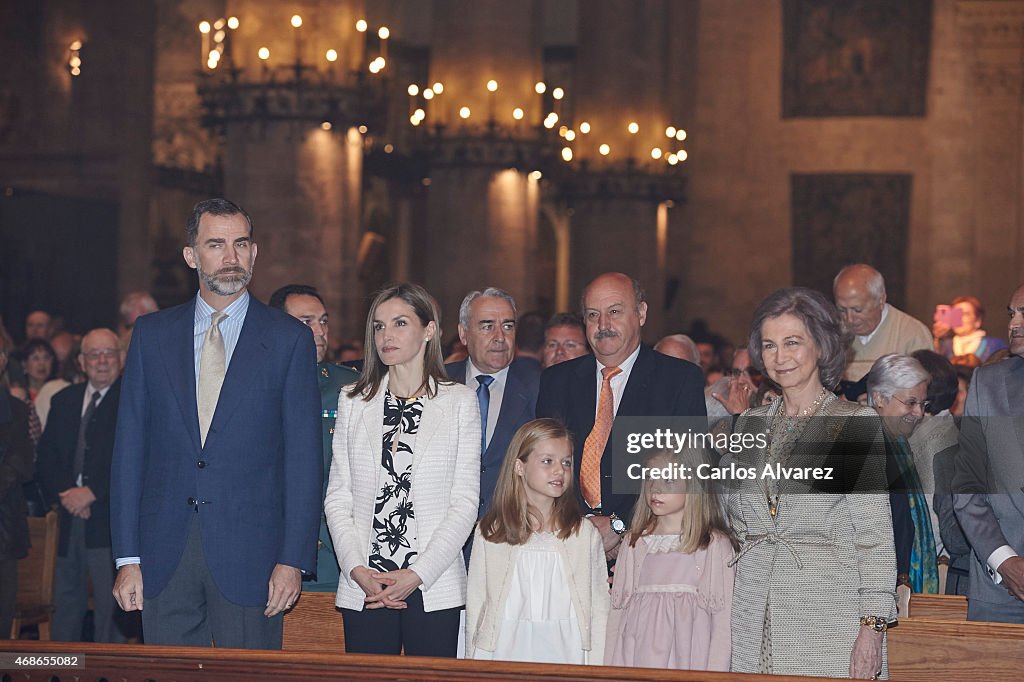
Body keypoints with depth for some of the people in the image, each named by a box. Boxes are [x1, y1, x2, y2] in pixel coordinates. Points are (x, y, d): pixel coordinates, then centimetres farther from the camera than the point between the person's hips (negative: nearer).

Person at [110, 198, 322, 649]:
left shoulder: (289, 339, 3)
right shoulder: (152, 334, 9)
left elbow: (303, 458, 0)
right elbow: (129, 448, 8)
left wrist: (294, 560, -8)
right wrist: (127, 557, 1)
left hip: (249, 556, -2)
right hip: (164, 555, 2)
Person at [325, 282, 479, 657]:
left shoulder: (460, 401, 4)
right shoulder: (353, 402, 11)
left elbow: (465, 502, -1)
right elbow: (337, 496, 8)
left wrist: (417, 575, -10)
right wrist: (358, 570, -7)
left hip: (434, 589, -2)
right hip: (365, 588, 2)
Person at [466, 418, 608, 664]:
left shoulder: (585, 535, 4)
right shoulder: (489, 533, 5)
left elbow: (598, 611, 5)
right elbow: (476, 607, 7)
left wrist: (594, 671, -2)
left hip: (565, 653, 0)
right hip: (506, 651, 0)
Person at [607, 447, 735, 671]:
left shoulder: (716, 545, 1)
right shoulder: (634, 543, 12)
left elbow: (723, 619, -1)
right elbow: (618, 611, 13)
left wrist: (715, 674, -8)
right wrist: (612, 669, 6)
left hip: (689, 660, -3)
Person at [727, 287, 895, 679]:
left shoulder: (855, 423, -1)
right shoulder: (750, 424, 14)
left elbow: (875, 536, -5)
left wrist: (872, 628, -12)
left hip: (828, 612, -4)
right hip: (752, 614, 4)